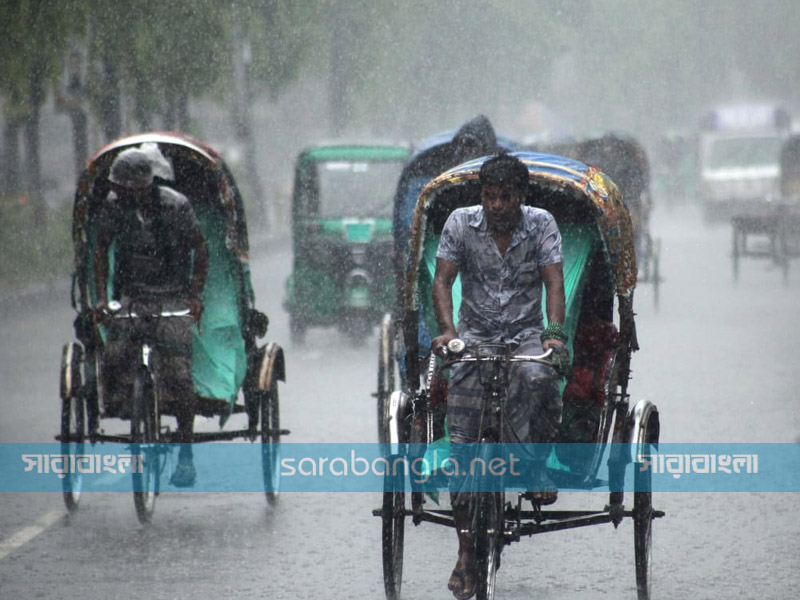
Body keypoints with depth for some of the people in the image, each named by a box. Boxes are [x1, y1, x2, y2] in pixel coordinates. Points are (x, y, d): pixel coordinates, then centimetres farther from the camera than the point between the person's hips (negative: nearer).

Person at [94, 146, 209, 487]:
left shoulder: (175, 206, -15)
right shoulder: (113, 206, -7)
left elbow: (200, 249, -5)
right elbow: (101, 249, 3)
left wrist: (196, 296, -14)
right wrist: (102, 297, -6)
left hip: (174, 298, -3)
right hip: (131, 296, 3)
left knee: (178, 374, -10)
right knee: (114, 359, -19)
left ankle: (185, 454, 0)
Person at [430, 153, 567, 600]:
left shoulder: (542, 224, -4)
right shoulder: (461, 223, -2)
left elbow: (554, 282, -12)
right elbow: (442, 281, -6)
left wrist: (555, 333, -28)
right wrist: (447, 329, -24)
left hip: (526, 333, -1)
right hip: (475, 335, 1)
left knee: (538, 378, -37)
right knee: (462, 442, -8)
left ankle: (537, 465, -14)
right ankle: (466, 550, -3)